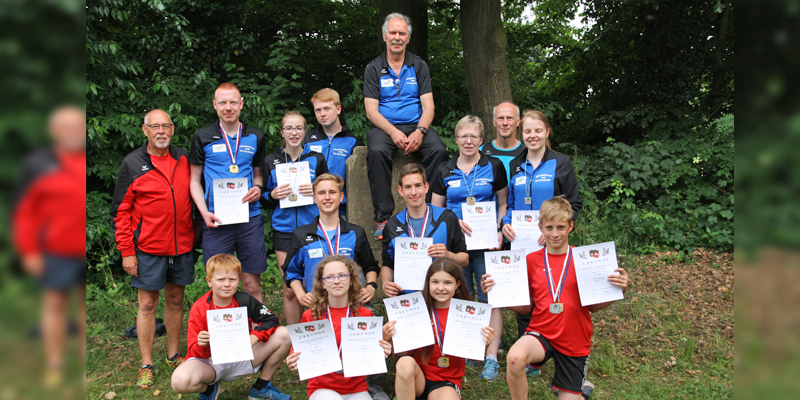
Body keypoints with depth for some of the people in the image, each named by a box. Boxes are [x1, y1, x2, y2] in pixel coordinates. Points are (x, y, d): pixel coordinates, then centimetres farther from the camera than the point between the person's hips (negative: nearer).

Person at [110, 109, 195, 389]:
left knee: (175, 299, 13)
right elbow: (121, 211, -4)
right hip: (148, 248, -3)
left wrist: (194, 236, 8)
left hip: (182, 245, 3)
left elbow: (194, 195, 14)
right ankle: (146, 365, 16)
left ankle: (173, 355, 28)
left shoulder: (184, 158, 6)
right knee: (147, 303, 4)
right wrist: (127, 251, -8)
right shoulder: (132, 164, -4)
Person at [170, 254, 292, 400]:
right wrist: (202, 345, -38)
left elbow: (271, 320, -6)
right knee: (180, 381, -36)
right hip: (210, 362, -2)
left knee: (284, 335, -14)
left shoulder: (245, 301, -9)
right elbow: (196, 353, -14)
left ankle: (260, 388, 6)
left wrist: (255, 336, -25)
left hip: (241, 357, 3)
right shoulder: (199, 309, -14)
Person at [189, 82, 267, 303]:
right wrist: (204, 212, -6)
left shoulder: (255, 137, 11)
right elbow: (195, 179, 8)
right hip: (216, 221, -1)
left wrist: (258, 188, -4)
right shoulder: (202, 137, 6)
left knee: (252, 285, 4)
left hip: (250, 218, 1)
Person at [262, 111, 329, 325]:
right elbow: (263, 200, 11)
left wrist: (317, 192, -11)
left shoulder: (316, 159, 6)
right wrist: (273, 195, -11)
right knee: (290, 290, 3)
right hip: (284, 231, 1)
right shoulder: (270, 161, 7)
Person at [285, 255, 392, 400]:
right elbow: (302, 353, 9)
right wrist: (294, 363, -12)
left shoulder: (365, 315, 0)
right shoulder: (310, 316, -2)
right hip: (322, 388, -1)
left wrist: (382, 353, -11)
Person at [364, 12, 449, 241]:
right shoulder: (373, 68, 7)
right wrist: (393, 132, -20)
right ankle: (383, 217, -29)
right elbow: (371, 111, -2)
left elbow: (428, 106, 3)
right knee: (376, 152, -34)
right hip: (384, 126, -1)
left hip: (416, 125, 2)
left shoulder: (419, 66, 12)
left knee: (439, 151, -29)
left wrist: (420, 131, -18)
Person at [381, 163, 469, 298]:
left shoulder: (447, 218, 5)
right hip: (405, 297, 2)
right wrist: (386, 283, -1)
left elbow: (464, 259, 10)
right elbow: (387, 264, 18)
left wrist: (448, 255, -10)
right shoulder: (392, 225, 10)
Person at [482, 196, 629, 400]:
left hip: (575, 341, 1)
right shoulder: (531, 260, 0)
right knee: (515, 358, -33)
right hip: (541, 333, 0)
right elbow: (526, 307, 4)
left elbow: (593, 305, 2)